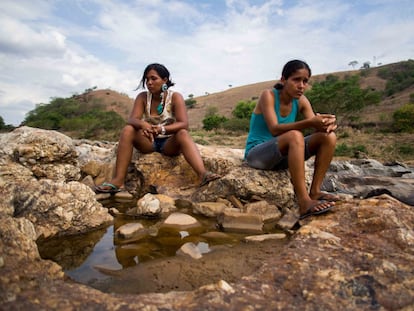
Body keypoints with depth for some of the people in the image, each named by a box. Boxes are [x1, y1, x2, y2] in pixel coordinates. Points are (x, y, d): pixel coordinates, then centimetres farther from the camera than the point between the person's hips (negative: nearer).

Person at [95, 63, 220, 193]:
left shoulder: (175, 97, -10)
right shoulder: (142, 97, -2)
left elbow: (183, 124, -22)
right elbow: (132, 119, -15)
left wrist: (162, 129, -40)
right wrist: (143, 124, -40)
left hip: (169, 143, -2)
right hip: (148, 141, 3)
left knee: (183, 134, -33)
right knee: (128, 130, -24)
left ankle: (203, 174, -54)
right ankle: (118, 180, -33)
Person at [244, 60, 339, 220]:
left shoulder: (301, 101, 3)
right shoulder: (268, 95, -14)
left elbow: (316, 129, -7)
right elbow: (274, 129, -28)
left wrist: (327, 124, -31)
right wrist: (309, 123, -39)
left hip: (282, 156, 6)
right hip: (256, 154, -6)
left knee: (329, 137, -10)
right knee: (294, 136, -35)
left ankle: (315, 191, -11)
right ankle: (304, 202, -37)